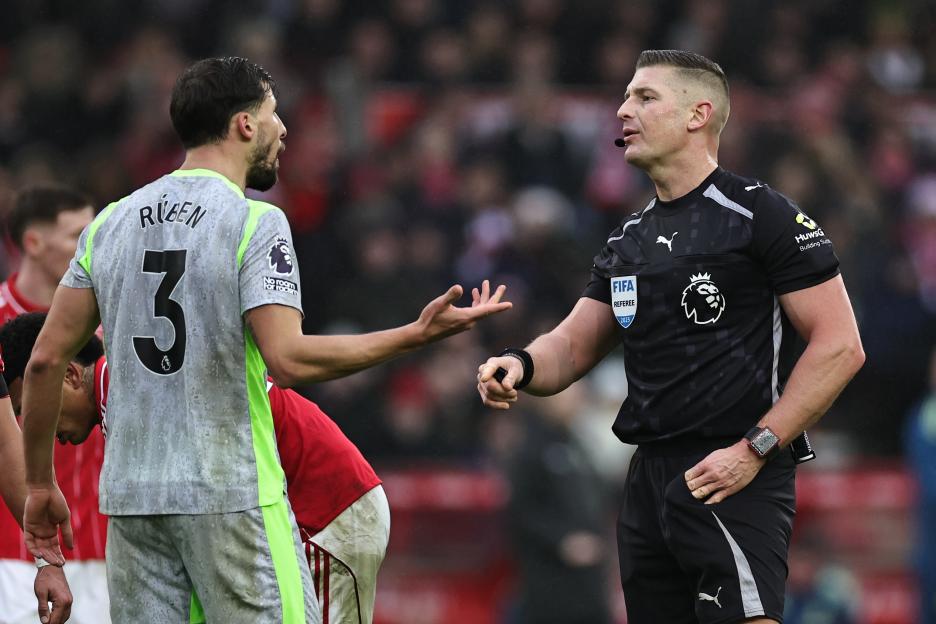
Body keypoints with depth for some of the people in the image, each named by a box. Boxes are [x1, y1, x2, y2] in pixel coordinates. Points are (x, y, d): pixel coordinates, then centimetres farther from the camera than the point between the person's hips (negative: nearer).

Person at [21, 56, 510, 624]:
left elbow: (47, 358, 8)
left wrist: (41, 486, 16)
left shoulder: (111, 223, 9)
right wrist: (418, 336, -11)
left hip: (130, 493, 6)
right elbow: (289, 359, -18)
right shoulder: (256, 222, -8)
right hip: (231, 492, -6)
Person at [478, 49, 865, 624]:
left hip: (735, 481, -8)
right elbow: (573, 346, 19)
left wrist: (755, 448, -16)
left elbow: (840, 346, -11)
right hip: (650, 479, 8)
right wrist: (519, 365, -5)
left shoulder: (762, 216, -6)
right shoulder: (630, 241, 18)